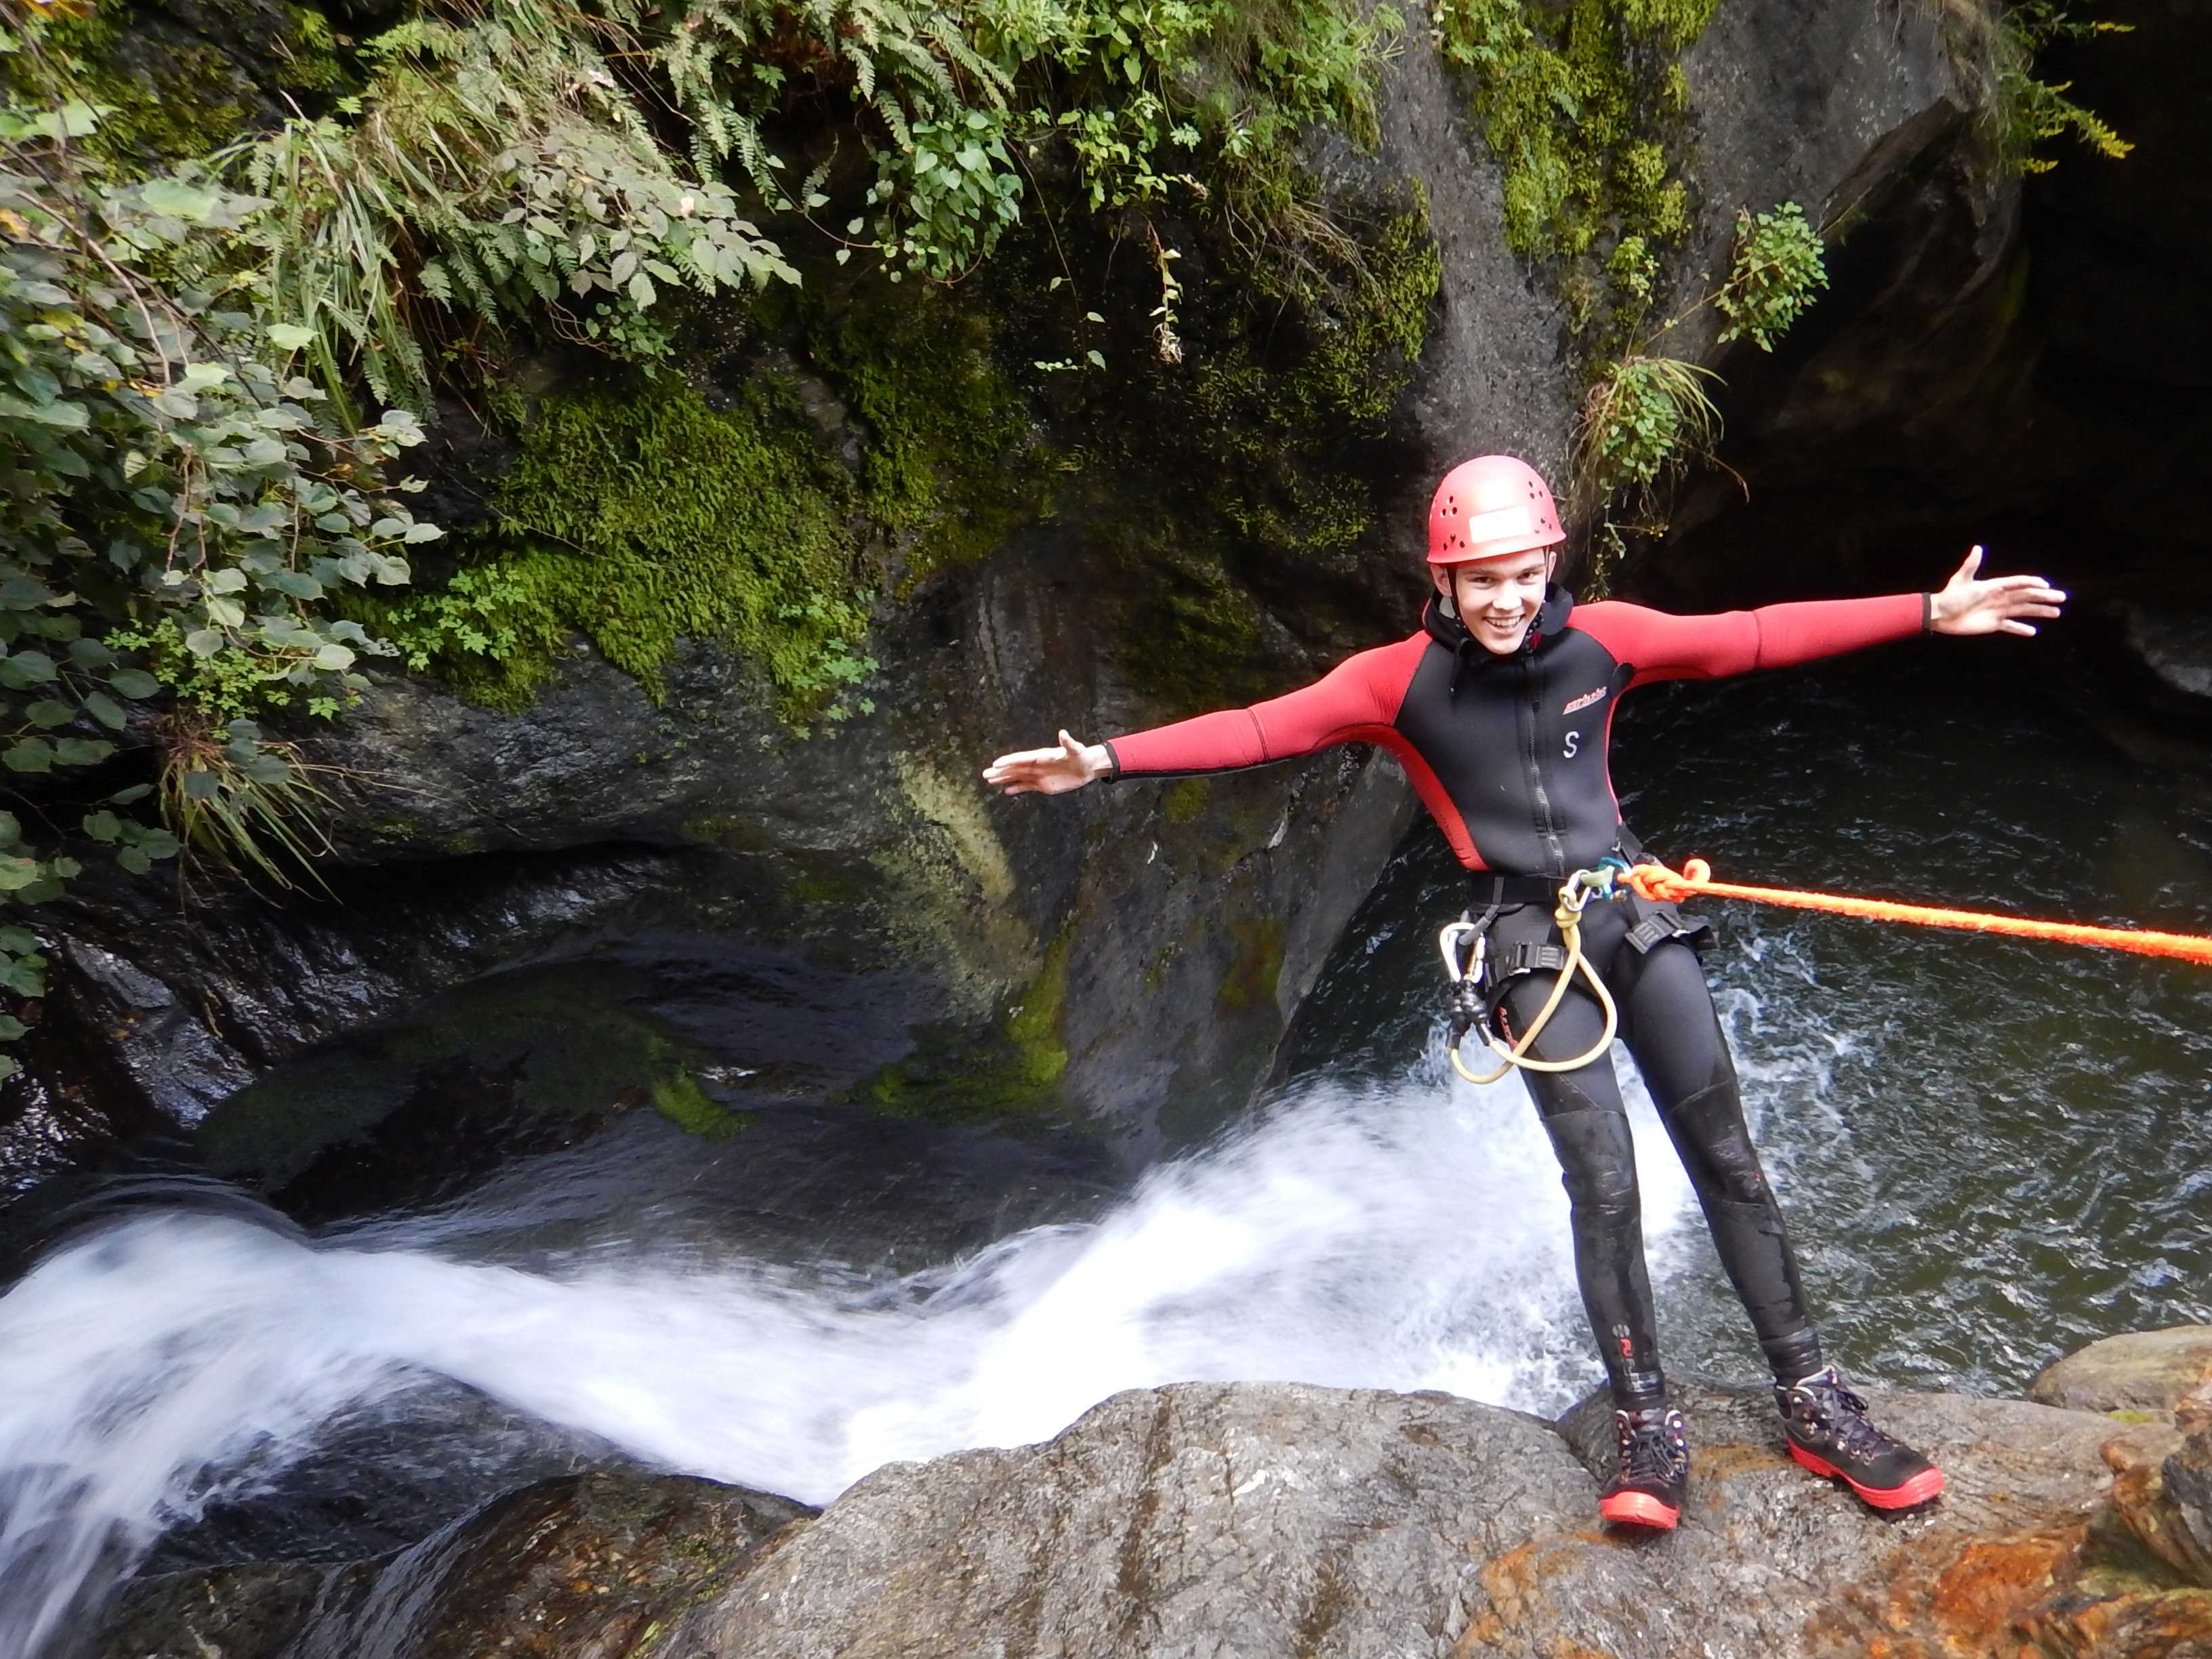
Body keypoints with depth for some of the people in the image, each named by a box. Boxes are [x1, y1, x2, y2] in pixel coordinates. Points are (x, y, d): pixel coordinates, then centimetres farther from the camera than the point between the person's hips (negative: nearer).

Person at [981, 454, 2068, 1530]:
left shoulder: (1603, 638, 0)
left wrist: (1929, 613, 4)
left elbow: (1758, 637, 4)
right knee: (1602, 1179, -10)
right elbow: (1258, 730, -12)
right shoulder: (1398, 681, -6)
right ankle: (1646, 1426, 4)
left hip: (1635, 910, 3)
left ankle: (1812, 1402, 16)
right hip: (1529, 942, -3)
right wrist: (1105, 760, -21)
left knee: (1725, 1153, 4)